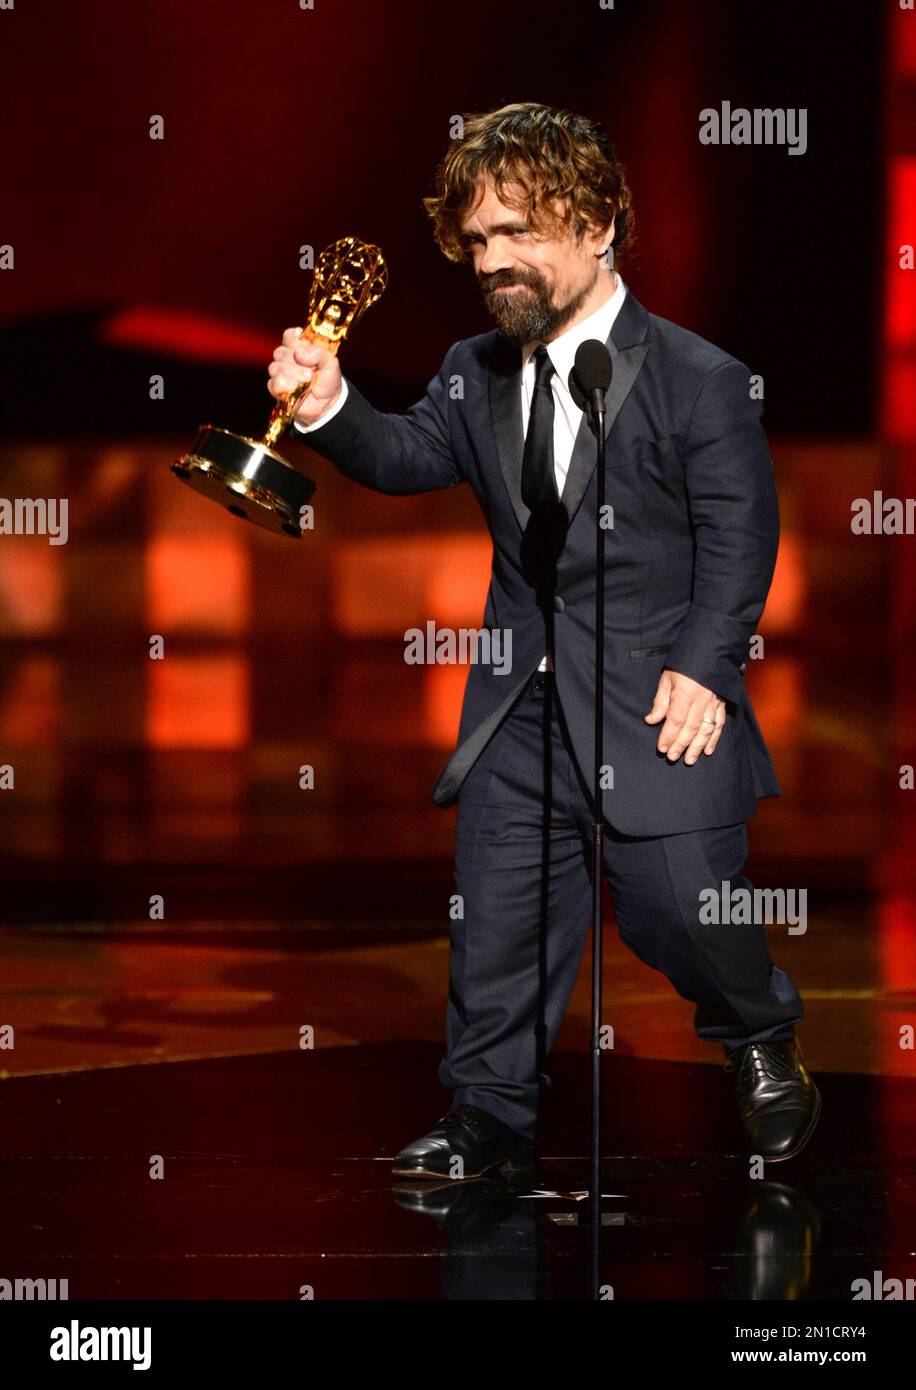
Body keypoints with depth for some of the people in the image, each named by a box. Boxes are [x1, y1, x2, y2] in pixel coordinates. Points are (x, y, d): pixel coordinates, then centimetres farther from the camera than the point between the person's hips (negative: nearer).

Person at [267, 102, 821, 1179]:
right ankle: (489, 1112, 22)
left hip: (655, 701, -5)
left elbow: (738, 536, -8)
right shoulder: (475, 374, 8)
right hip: (520, 707, 5)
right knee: (495, 917, 7)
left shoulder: (699, 381, -8)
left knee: (680, 910, -1)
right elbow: (409, 456, -3)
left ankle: (760, 1041, 28)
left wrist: (702, 665, -17)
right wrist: (331, 410, -23)